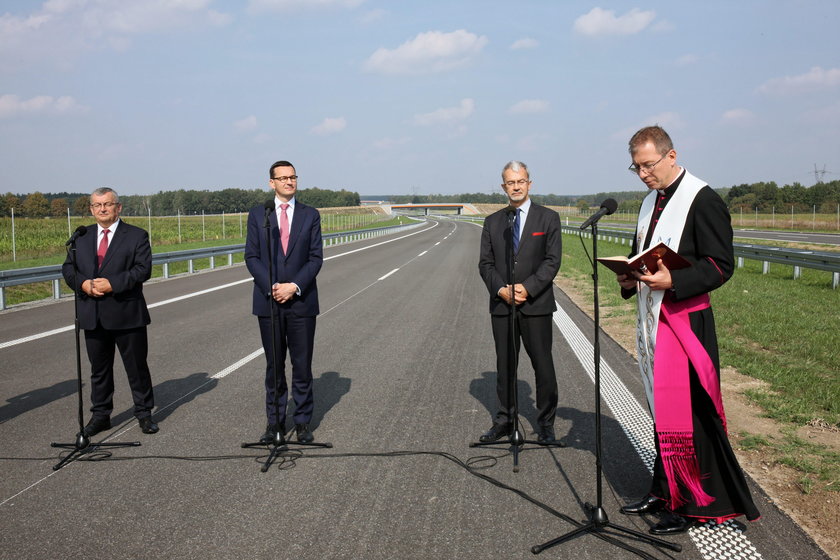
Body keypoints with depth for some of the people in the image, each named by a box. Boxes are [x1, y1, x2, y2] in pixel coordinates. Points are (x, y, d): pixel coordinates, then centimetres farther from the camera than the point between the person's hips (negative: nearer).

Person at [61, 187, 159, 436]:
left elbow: (143, 269, -11)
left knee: (137, 366, 5)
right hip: (93, 315, 4)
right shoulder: (82, 238, 13)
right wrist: (83, 284, -11)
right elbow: (68, 268, 9)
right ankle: (100, 415, 23)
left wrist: (113, 284, -20)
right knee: (99, 368, 12)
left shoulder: (136, 236, -1)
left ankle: (144, 413, 17)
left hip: (127, 314, -4)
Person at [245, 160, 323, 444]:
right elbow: (251, 256, 1)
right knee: (273, 365, 8)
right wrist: (271, 287, -12)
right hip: (268, 301, 0)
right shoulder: (257, 214, 5)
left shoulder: (310, 215, 5)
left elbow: (316, 258, 0)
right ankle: (275, 421, 17)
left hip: (301, 301, 0)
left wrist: (294, 286, -13)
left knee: (302, 365, 4)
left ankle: (303, 422, 13)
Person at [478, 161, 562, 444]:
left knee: (543, 365, 1)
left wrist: (528, 288, -16)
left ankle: (545, 423, 11)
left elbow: (552, 260, -5)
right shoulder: (492, 222, 11)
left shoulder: (548, 218, 2)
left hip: (536, 305, -3)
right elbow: (485, 263, 7)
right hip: (501, 305, 3)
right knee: (504, 365, 10)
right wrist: (501, 289, -10)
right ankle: (505, 419, 20)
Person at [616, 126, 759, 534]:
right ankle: (664, 493, 25)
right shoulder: (651, 202, 15)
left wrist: (672, 281, -27)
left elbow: (721, 265, -15)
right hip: (652, 320, 8)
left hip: (685, 320, -8)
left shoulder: (702, 199, -11)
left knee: (686, 412, -5)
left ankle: (694, 504, 7)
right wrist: (629, 278, 3)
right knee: (661, 410, 14)